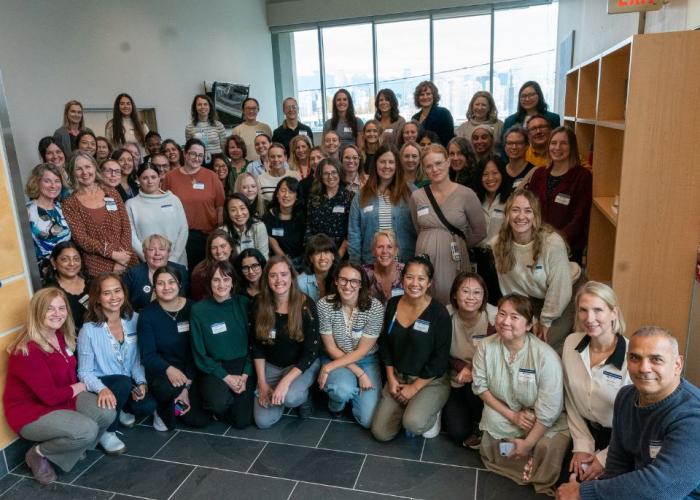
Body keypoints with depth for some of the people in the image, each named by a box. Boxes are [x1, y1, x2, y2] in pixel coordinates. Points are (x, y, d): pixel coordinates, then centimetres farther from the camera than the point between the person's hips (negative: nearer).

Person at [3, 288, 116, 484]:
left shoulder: (62, 336, 0)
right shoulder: (28, 350, -27)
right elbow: (50, 396, -25)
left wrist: (77, 388, -11)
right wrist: (78, 388, -7)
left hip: (65, 397, 8)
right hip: (30, 411, -8)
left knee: (107, 413, -15)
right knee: (87, 430, -28)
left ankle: (74, 448, 9)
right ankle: (38, 454, -1)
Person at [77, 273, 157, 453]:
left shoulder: (134, 319, -5)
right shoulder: (89, 330, -17)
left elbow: (136, 359, 3)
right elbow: (84, 372, -15)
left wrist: (141, 382, -14)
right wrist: (102, 389, -35)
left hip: (128, 384, 4)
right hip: (103, 385, -4)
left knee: (149, 405, -23)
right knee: (123, 383, -36)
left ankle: (121, 409, 13)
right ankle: (106, 432, -10)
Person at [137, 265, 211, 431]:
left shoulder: (192, 309, -7)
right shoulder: (147, 314, -8)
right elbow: (148, 355, -12)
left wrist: (187, 386, -14)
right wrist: (168, 369, -33)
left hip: (191, 372, 2)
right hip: (161, 372, -2)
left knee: (200, 420, -11)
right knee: (170, 387, -36)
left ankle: (176, 404, 24)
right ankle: (164, 409, 2)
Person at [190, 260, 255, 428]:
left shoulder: (244, 304, -2)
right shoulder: (198, 310, -6)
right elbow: (200, 354, -4)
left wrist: (245, 375, -9)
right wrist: (226, 377, -12)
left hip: (244, 365, 1)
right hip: (214, 368, -1)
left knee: (242, 421, -10)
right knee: (219, 403, -30)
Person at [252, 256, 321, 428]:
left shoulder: (306, 305, -18)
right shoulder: (260, 305, -8)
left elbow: (311, 352, -17)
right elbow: (257, 347, 1)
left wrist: (285, 381, -27)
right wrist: (262, 383, -7)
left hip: (303, 365, -3)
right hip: (271, 366, 4)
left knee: (290, 397, -34)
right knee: (263, 421, -10)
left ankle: (304, 396, 3)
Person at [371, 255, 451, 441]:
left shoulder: (438, 313, -17)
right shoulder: (393, 304, -2)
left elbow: (440, 358, -14)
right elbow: (385, 344, 7)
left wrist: (415, 388, -13)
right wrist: (391, 378, 0)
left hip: (430, 381, -4)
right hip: (398, 377, 5)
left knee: (413, 423, -29)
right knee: (380, 433, -4)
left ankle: (431, 413, 5)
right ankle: (408, 408, 22)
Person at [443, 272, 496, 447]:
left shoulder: (494, 317, -19)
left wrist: (474, 370, -26)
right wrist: (463, 367, -20)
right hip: (456, 381, 1)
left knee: (475, 387, -33)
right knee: (457, 432, -11)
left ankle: (481, 427, -3)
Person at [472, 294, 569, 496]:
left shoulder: (546, 356, -27)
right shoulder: (486, 346, -15)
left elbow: (548, 412, -21)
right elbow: (480, 386, -6)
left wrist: (528, 443, -14)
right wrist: (512, 415, -14)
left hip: (544, 423, -4)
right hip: (504, 413, 4)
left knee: (549, 447, -28)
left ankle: (542, 486, 7)